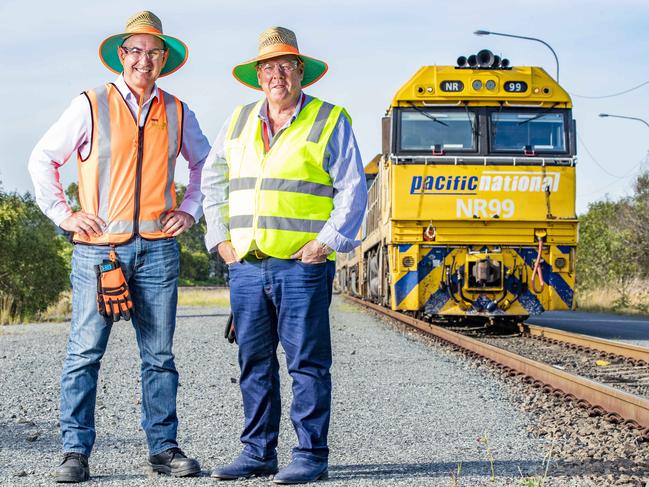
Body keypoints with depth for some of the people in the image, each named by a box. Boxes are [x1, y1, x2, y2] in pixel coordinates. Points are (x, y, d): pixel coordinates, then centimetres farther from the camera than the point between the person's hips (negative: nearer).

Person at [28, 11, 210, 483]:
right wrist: (63, 213, 1)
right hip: (98, 246, -2)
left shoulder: (177, 113, 11)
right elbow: (42, 159, 8)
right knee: (85, 352, -4)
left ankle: (164, 446, 11)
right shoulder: (91, 106, 2)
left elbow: (205, 164, 26)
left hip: (157, 248, 3)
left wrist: (190, 211, 13)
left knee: (159, 354, 5)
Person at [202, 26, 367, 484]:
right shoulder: (239, 122, 14)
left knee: (307, 363, -3)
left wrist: (325, 242, -9)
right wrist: (221, 239, 12)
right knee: (255, 364, 8)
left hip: (302, 266, -5)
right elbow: (213, 181, 22)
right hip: (246, 266, 5)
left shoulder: (330, 121, 1)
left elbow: (353, 190, -2)